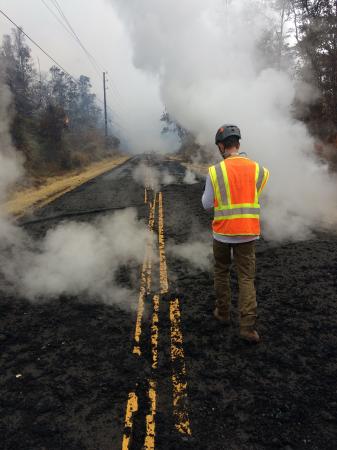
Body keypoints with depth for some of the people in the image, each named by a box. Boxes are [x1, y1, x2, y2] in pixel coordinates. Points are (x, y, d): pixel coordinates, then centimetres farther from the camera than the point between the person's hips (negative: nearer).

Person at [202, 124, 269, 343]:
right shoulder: (257, 169, -3)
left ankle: (223, 312, 32)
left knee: (221, 273, 20)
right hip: (248, 233, 1)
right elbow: (255, 196, 9)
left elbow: (207, 204, -3)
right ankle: (248, 326, 1)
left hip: (222, 232, -1)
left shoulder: (215, 171, -10)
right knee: (247, 278, 7)